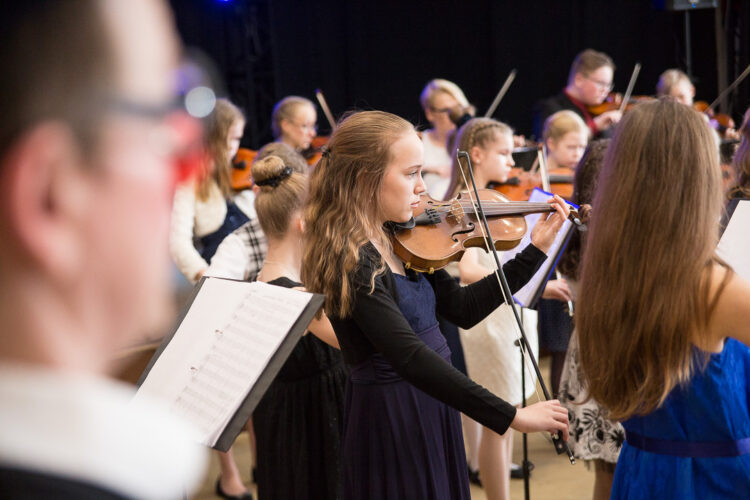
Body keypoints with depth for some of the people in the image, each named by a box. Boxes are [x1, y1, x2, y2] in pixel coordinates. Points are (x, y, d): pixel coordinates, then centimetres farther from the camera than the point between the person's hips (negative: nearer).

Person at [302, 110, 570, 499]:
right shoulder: (350, 262, -23)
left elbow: (462, 309, 8)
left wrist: (536, 251, 4)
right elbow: (408, 357, -32)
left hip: (434, 409, 8)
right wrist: (513, 415, -34)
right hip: (393, 423, -8)